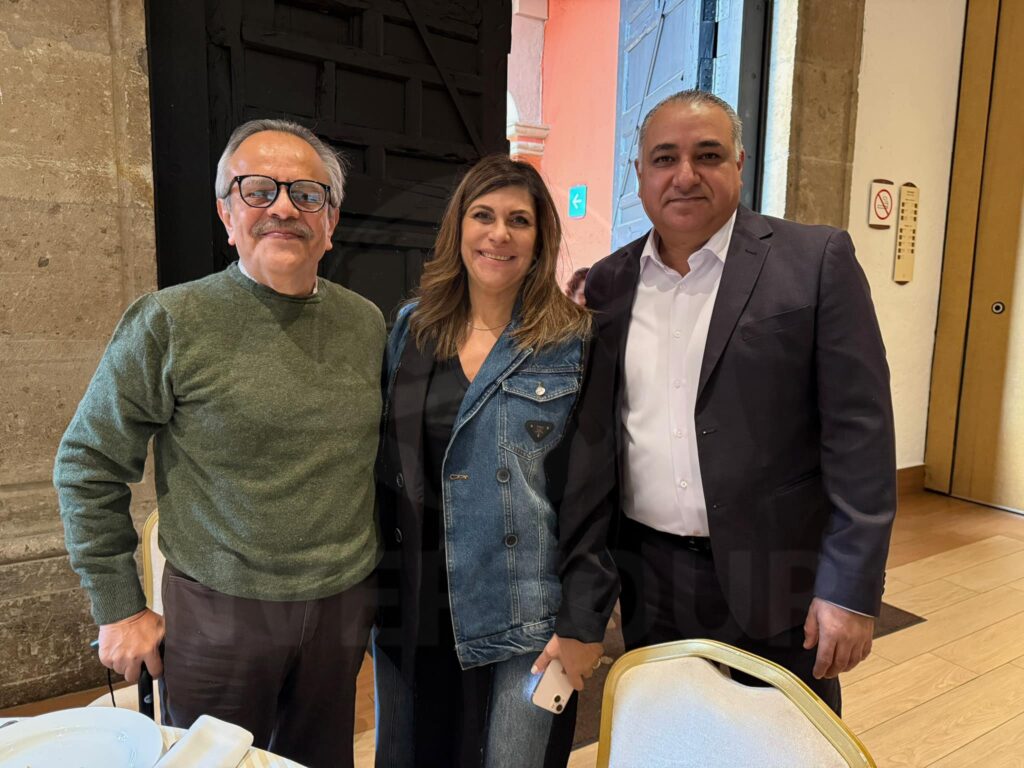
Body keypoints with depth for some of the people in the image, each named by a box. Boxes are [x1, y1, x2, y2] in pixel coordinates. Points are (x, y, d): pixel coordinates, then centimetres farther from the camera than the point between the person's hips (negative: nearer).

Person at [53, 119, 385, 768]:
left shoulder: (367, 323, 1)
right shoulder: (169, 324, -10)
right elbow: (89, 466, -3)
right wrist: (120, 609, -2)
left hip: (344, 609, 4)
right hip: (218, 612, -3)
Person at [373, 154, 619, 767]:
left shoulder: (574, 342, -7)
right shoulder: (411, 330, 4)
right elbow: (384, 466, 9)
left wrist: (584, 621, -10)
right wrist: (373, 588, 7)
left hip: (525, 620, -3)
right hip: (411, 612, 4)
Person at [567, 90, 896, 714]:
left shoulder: (816, 262, -8)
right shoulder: (610, 282, 4)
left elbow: (859, 432, -10)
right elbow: (594, 429, 7)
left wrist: (851, 590, -12)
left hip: (774, 584, -3)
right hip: (646, 578, 4)